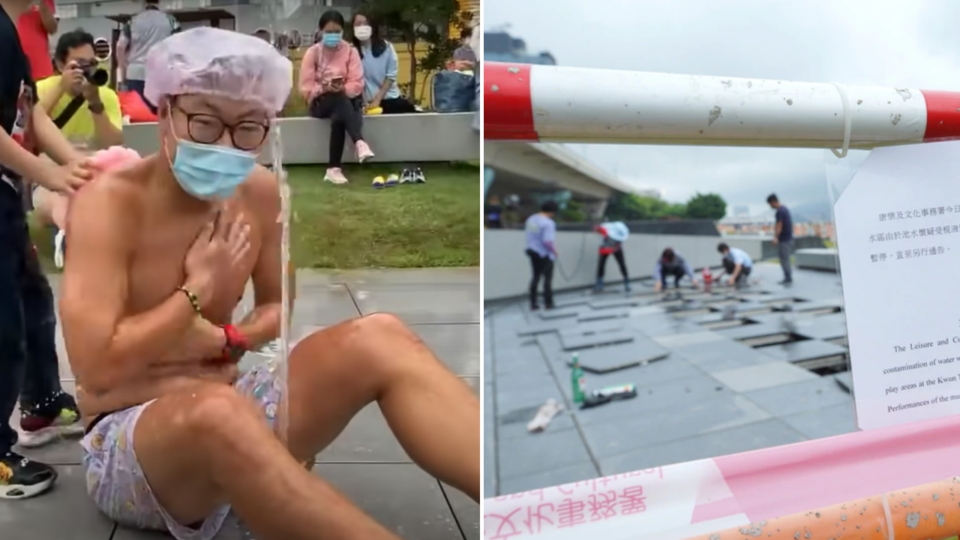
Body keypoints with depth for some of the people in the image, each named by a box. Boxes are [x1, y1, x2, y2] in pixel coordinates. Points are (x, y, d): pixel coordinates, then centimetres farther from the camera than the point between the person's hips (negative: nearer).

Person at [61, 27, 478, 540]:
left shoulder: (258, 192, 2)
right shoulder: (109, 201, -15)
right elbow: (96, 368, -22)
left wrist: (225, 341, -7)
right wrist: (198, 289, -14)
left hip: (230, 410, 5)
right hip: (125, 437, -5)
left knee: (381, 339, -19)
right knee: (216, 410, -42)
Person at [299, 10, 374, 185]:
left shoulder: (350, 51, 2)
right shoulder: (313, 52, 0)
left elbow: (357, 84, -6)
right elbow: (306, 88, -6)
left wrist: (343, 88, -26)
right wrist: (324, 88, -24)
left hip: (346, 100, 1)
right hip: (321, 102, -1)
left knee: (338, 118, -35)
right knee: (340, 100, -36)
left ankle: (334, 169, -39)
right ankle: (359, 142, -52)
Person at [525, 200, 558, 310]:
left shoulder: (531, 219, 2)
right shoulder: (548, 223, -23)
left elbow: (530, 236, 7)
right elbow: (548, 242, -28)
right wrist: (554, 251, -12)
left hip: (533, 251, 7)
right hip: (545, 254, -7)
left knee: (536, 276, 16)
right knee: (547, 278, 8)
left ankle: (533, 303, 16)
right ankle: (548, 303, 15)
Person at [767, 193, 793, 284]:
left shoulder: (780, 211, -17)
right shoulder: (784, 208, 14)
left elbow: (779, 226, -24)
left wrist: (776, 237, -31)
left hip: (784, 239, -10)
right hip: (788, 238, 10)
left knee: (784, 260, -5)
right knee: (785, 259, 14)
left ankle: (788, 279, -2)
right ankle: (788, 278, 17)